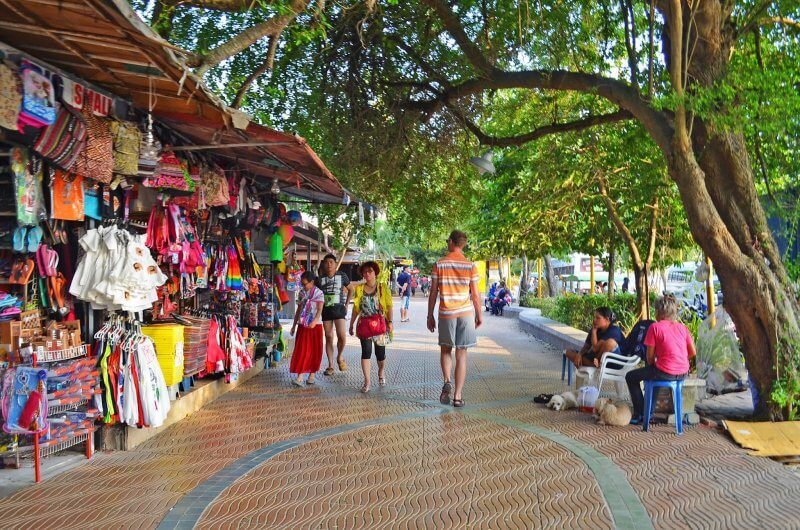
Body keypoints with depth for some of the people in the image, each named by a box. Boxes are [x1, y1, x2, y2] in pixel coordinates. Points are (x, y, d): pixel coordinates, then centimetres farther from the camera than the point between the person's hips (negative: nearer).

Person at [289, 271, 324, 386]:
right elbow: (298, 310, 17)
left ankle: (312, 375, 15)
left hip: (315, 325, -4)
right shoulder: (302, 293, 10)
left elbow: (320, 309, -15)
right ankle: (299, 377, -6)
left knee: (314, 351, 4)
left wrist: (314, 321, -31)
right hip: (303, 326, 4)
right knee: (301, 350, -3)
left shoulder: (318, 293, -6)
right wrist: (294, 325, 16)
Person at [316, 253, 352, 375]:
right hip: (326, 309, 2)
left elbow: (351, 289, 12)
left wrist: (347, 304, 7)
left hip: (338, 308, -2)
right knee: (328, 337, 4)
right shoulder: (320, 279, 4)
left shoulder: (342, 276, 1)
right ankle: (330, 365, 12)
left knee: (341, 335, -14)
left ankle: (340, 357, 14)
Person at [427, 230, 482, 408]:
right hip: (465, 313, 0)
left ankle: (447, 382, -3)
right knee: (461, 355, 6)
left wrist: (430, 316, 7)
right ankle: (458, 396, 7)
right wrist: (479, 316, 12)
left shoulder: (439, 264, -2)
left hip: (446, 313, 0)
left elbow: (433, 293, -1)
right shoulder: (470, 265, -1)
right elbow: (475, 295, 0)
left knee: (446, 350, 19)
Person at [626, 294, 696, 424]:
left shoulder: (655, 327, -9)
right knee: (652, 373, 36)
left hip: (665, 373, -7)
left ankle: (639, 414, 16)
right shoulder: (682, 327, 7)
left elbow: (650, 356, -7)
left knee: (631, 377, 15)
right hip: (683, 373, 7)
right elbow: (693, 352, 9)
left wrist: (651, 365, 13)